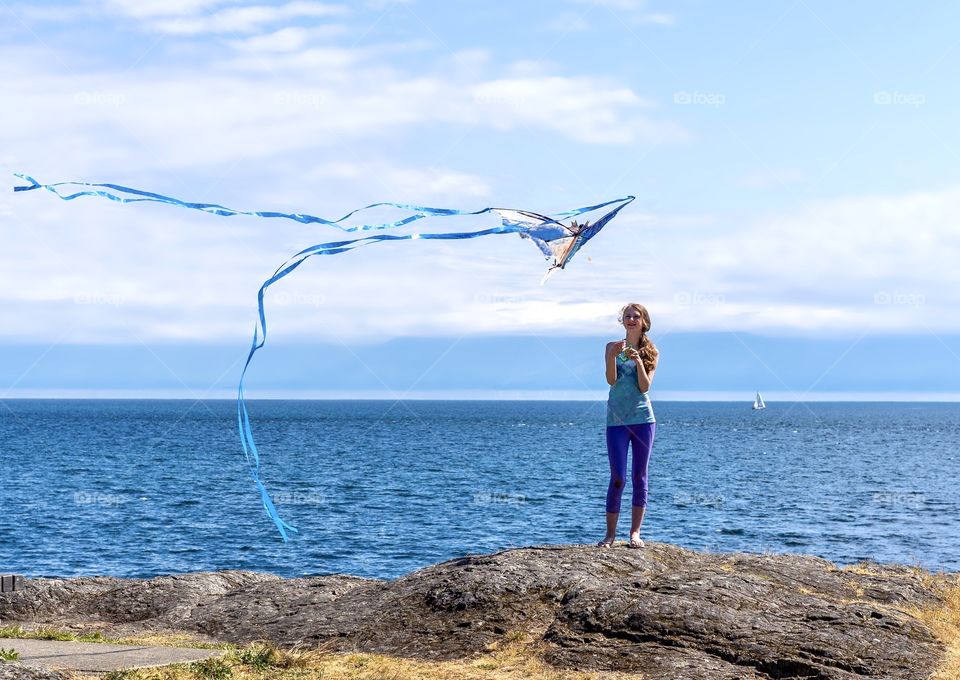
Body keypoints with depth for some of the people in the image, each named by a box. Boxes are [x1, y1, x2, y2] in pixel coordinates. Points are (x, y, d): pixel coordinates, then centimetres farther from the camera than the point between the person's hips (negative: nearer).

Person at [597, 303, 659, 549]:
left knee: (639, 477, 4)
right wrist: (613, 356, -25)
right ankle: (610, 533, 2)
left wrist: (638, 361, -20)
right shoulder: (613, 347, 4)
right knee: (618, 478, -4)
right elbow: (611, 380, -8)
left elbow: (645, 386, -6)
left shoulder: (651, 352, 5)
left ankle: (635, 532, 8)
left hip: (643, 418, 1)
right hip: (616, 419, -1)